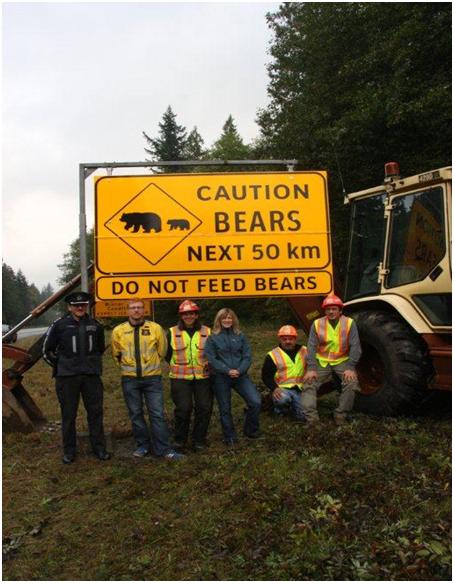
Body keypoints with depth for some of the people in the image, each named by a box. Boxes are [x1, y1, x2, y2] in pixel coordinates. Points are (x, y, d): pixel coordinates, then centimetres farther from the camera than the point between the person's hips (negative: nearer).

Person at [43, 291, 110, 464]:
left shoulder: (95, 325, 7)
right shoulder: (59, 325, -3)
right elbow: (47, 350, 7)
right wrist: (61, 366, 8)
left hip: (92, 376, 2)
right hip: (67, 377, -2)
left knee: (95, 412, 7)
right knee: (68, 414, 6)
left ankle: (99, 448, 19)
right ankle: (69, 450, 20)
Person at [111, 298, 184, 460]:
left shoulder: (155, 328, -3)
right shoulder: (118, 330, 0)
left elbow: (162, 350, 10)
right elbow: (116, 354, 15)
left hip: (152, 378, -1)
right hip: (130, 379, 2)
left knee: (157, 414, -1)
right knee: (136, 414, 10)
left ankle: (164, 449, 5)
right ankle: (143, 445, 23)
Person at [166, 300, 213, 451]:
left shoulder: (207, 332, 6)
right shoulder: (172, 333, 2)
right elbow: (166, 354, 12)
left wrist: (208, 364, 5)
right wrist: (177, 366, 7)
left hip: (203, 377, 2)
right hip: (180, 378, -2)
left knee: (204, 408, 3)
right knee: (183, 408, -4)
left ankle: (199, 439, 20)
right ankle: (180, 438, 16)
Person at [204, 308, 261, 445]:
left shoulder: (240, 336, 7)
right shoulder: (213, 338, 0)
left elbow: (247, 356, 3)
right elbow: (211, 359, -7)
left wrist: (239, 370, -14)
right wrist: (228, 371, -16)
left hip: (240, 376, 2)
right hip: (221, 378, -2)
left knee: (256, 402, -9)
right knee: (225, 408, 5)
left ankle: (250, 430, 14)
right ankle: (230, 438, 23)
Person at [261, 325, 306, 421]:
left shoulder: (304, 351, 8)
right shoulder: (273, 355, -2)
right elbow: (266, 376, -3)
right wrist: (274, 388, -19)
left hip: (299, 389, 3)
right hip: (282, 388, -3)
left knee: (303, 416, -16)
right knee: (282, 399, -37)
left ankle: (291, 406, 17)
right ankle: (280, 408, 0)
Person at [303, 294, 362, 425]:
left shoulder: (349, 323, -6)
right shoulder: (317, 324, -3)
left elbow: (355, 347, -10)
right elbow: (311, 347, -6)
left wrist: (350, 368, -20)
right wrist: (311, 368, -17)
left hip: (342, 361, -1)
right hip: (322, 361, 2)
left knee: (352, 382, -23)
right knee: (309, 383, -14)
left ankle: (341, 415, -7)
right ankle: (311, 418, -15)